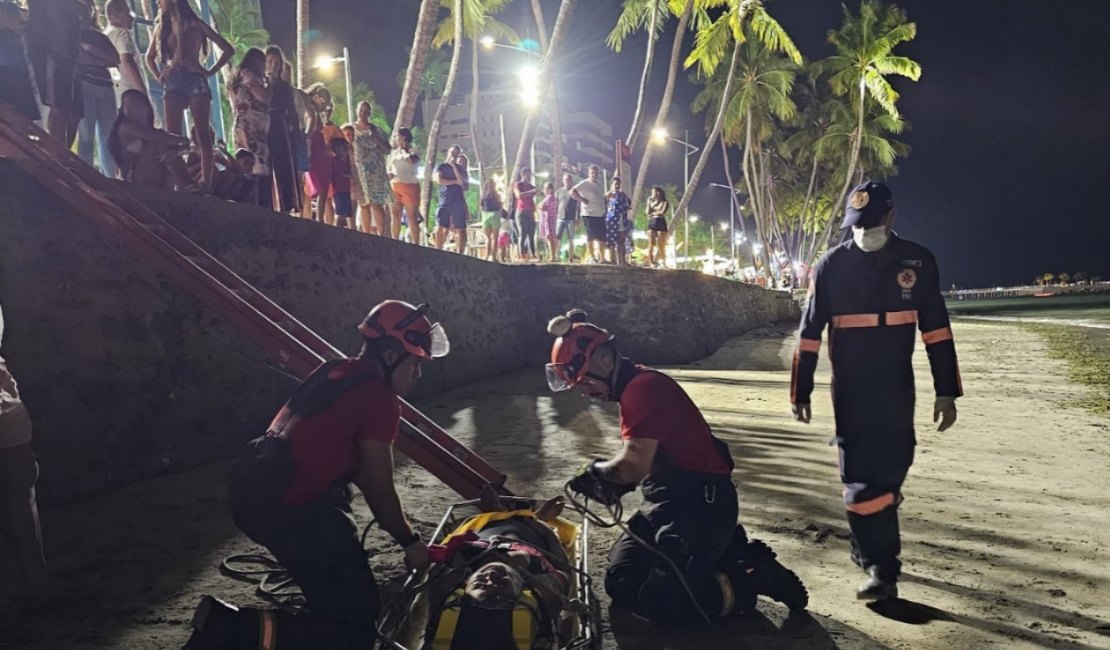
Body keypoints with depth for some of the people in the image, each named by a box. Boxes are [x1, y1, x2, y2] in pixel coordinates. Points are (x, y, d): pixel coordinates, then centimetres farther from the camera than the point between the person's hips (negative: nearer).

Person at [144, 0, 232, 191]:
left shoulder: (195, 24, 9)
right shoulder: (161, 27, 20)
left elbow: (228, 49, 7)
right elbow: (149, 57, 32)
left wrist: (211, 71, -1)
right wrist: (159, 77, 14)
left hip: (195, 79, -3)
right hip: (172, 82, 3)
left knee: (203, 134, -12)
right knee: (173, 136, -9)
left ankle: (206, 185, -16)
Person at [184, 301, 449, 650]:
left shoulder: (336, 371, 14)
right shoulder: (379, 399, -13)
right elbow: (380, 490, -8)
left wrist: (398, 528, 26)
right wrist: (409, 541, 9)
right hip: (290, 511, -10)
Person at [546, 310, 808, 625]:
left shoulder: (644, 388, -19)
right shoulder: (635, 389, 15)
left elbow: (635, 464, -27)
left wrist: (596, 471, -7)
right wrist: (613, 484, 0)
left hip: (701, 505, -10)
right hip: (669, 503, 11)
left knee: (662, 604, -15)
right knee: (620, 583, 7)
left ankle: (757, 576, 3)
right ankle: (725, 552, 15)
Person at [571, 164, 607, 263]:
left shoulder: (599, 184, 15)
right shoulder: (584, 183, -8)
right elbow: (572, 192, -17)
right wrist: (583, 200, -17)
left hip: (601, 214, 7)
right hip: (589, 214, -7)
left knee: (602, 237, 8)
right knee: (591, 236, -3)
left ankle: (602, 258, 16)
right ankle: (592, 257, 4)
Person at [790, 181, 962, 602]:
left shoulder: (918, 261, 1)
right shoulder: (831, 265, -4)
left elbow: (936, 330, 3)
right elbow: (809, 333, 0)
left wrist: (945, 391, 0)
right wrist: (800, 392, 0)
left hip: (897, 387, 2)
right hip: (850, 389, -2)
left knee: (890, 470, 12)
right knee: (862, 475, -3)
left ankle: (870, 547, 33)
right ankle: (881, 568, 4)